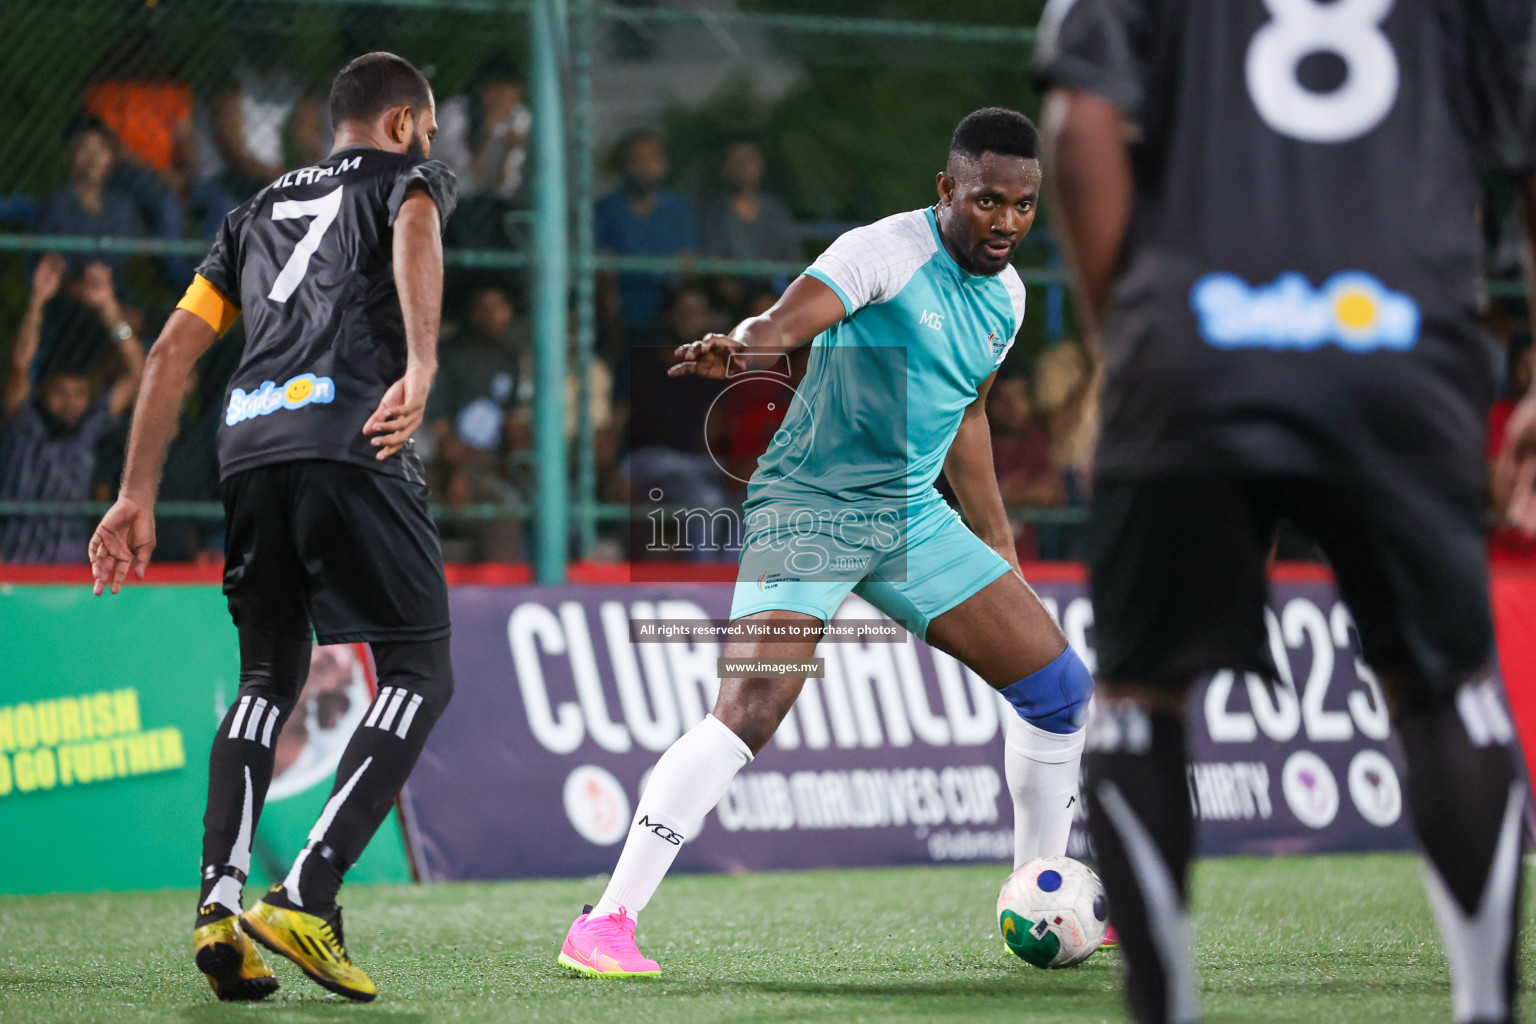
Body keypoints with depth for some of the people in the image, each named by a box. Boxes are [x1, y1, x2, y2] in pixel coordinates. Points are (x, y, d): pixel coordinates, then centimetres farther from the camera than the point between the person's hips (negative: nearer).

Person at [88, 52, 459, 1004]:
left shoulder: (260, 208, 31)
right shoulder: (407, 175, 16)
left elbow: (174, 348, 24)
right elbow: (415, 231, -11)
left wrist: (137, 494, 23)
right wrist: (421, 367, -25)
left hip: (249, 447, 6)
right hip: (351, 442, -6)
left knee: (269, 680, 17)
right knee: (420, 677, 1)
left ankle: (219, 899, -3)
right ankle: (306, 900, -14)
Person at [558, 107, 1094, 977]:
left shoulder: (1007, 295, 8)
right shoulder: (887, 253, -16)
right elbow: (785, 324, -32)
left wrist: (1001, 553, 26)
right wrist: (738, 348, -55)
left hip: (912, 515, 8)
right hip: (810, 504, -8)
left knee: (1060, 687, 7)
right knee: (751, 712, -24)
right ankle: (607, 923, -20)